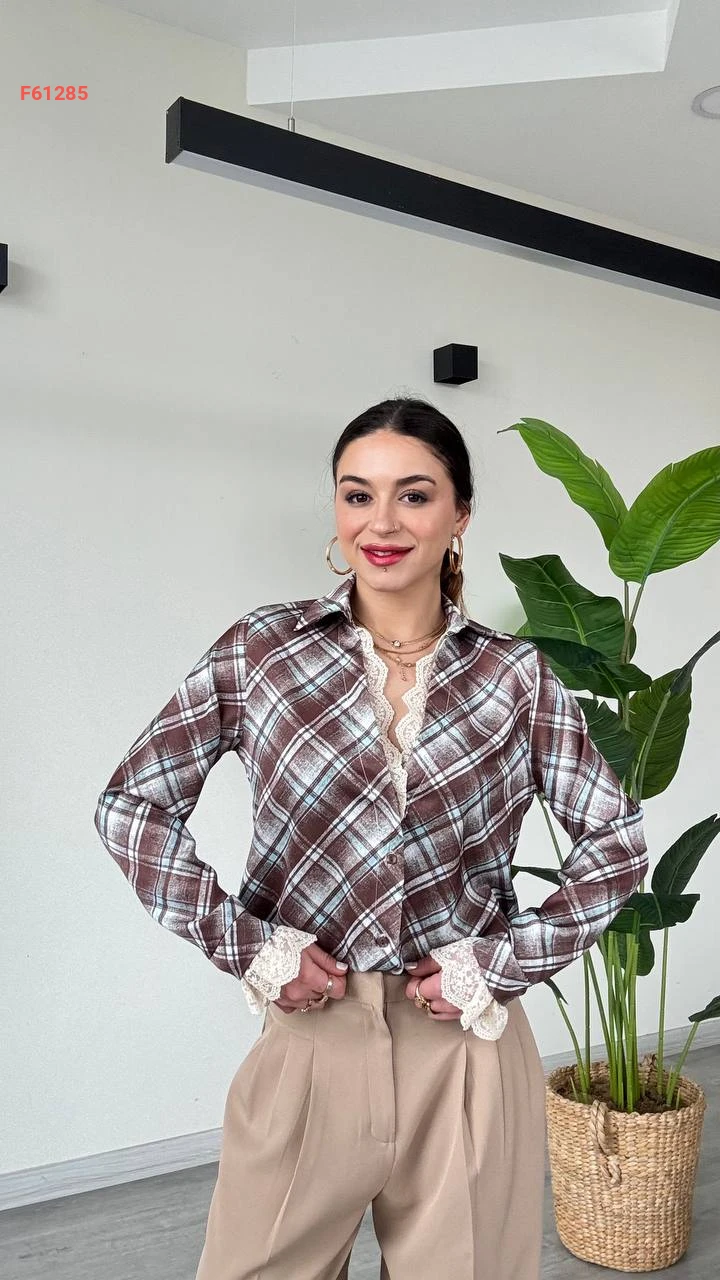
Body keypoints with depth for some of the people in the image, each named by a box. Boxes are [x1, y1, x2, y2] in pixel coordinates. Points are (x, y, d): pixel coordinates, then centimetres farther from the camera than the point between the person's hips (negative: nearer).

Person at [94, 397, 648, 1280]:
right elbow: (131, 807, -1)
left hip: (468, 1045, 1)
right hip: (310, 1033, 0)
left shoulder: (515, 676, -3)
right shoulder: (260, 649, -4)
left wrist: (503, 963, -5)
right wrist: (245, 946, -8)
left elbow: (616, 840, 4)